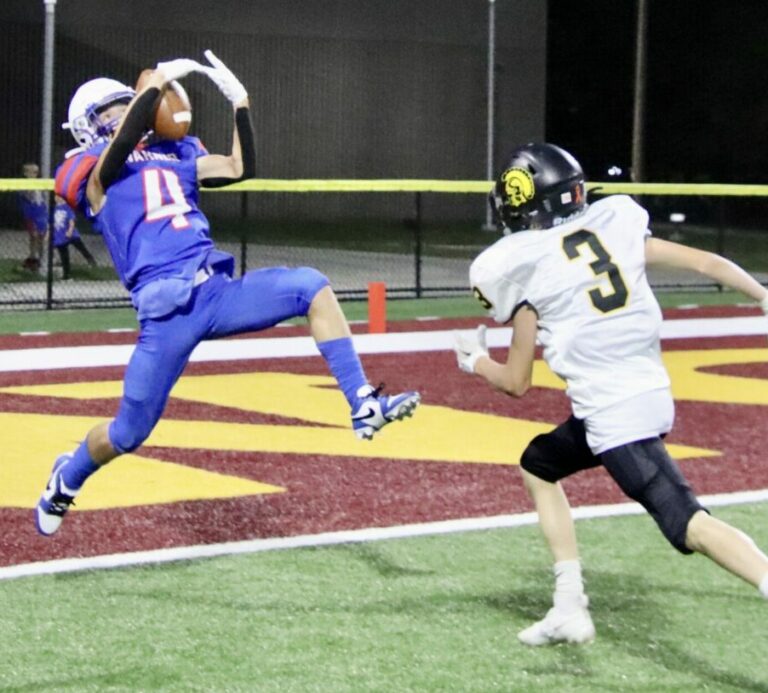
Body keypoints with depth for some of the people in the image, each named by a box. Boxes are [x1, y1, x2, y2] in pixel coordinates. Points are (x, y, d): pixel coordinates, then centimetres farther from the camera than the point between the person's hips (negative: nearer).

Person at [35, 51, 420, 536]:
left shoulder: (175, 155, 22)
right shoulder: (92, 171, 4)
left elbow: (241, 168, 14)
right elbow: (124, 143, -19)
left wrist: (240, 102, 9)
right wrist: (159, 81, -13)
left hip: (218, 291, 5)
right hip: (167, 310, -5)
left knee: (312, 286, -14)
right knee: (128, 433, 1)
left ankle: (364, 406, -15)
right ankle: (67, 480, 34)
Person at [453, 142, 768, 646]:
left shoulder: (527, 268, -2)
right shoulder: (614, 226, 11)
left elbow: (517, 382, 4)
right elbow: (704, 263, 6)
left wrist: (474, 361, 24)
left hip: (612, 411, -8)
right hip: (653, 392, 8)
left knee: (685, 522, -17)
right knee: (539, 464, 25)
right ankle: (570, 609, 22)